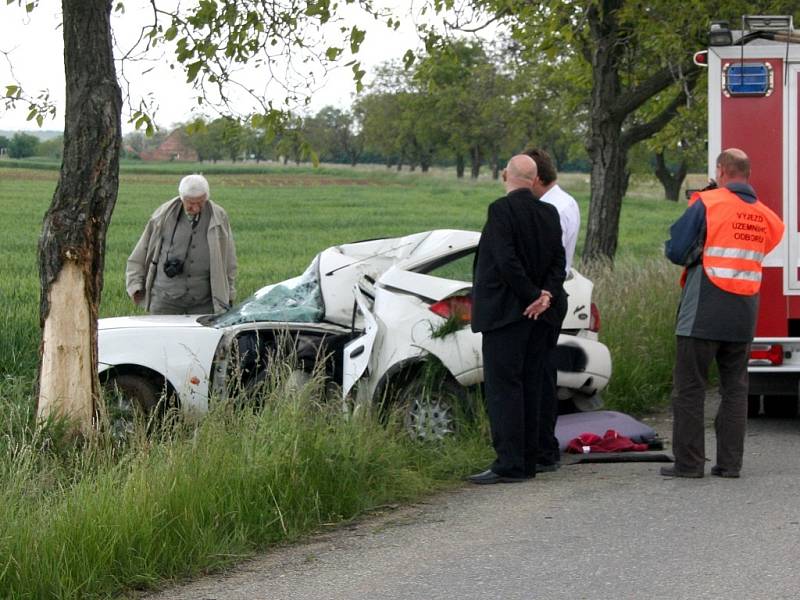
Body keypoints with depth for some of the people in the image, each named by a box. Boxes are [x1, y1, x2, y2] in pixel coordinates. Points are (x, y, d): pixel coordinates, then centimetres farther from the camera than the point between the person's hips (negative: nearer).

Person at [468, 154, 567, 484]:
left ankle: (509, 463, -11)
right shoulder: (549, 213, 9)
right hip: (538, 316, 7)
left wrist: (535, 295, -11)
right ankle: (526, 462, 14)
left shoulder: (501, 209, -13)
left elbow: (506, 261, -19)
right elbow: (558, 260, 6)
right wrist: (546, 295, -4)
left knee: (503, 387, -7)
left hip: (506, 312, -7)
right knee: (529, 386, 11)